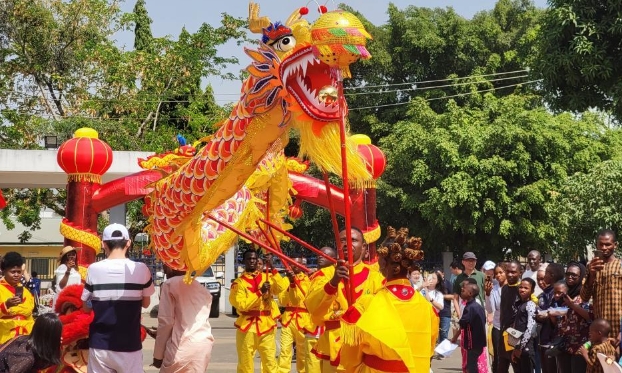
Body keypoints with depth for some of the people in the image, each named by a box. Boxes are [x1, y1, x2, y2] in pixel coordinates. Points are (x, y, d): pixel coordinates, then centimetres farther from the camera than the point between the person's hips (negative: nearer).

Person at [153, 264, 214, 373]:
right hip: (204, 347, 6)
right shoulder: (203, 289, 18)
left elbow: (166, 321, -6)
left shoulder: (169, 285, -1)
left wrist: (158, 355, 0)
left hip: (182, 348, -6)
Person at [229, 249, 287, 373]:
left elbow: (282, 288, -8)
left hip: (266, 325, 2)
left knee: (270, 362, 1)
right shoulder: (239, 282, 2)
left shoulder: (267, 277, 10)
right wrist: (260, 292, -16)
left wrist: (272, 269, -12)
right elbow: (241, 304, -11)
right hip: (247, 326, -2)